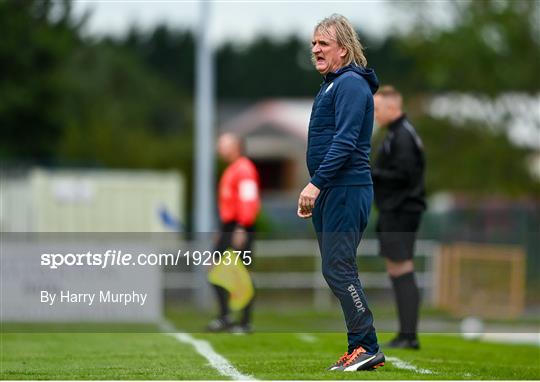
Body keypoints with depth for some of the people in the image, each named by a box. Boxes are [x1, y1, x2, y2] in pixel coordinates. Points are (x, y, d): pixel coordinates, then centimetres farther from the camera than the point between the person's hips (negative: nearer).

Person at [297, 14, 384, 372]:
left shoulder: (351, 84, -12)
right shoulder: (331, 85, 20)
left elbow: (345, 141, -21)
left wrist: (316, 183, -25)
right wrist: (316, 187, 21)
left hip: (347, 190, -10)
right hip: (329, 191, 10)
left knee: (338, 269, -12)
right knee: (338, 269, 9)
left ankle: (366, 346, -9)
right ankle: (361, 350, 13)